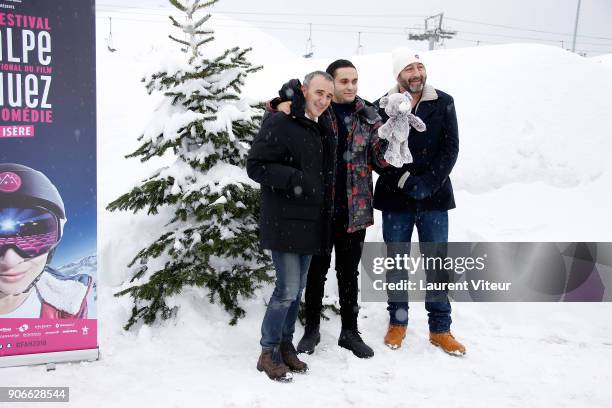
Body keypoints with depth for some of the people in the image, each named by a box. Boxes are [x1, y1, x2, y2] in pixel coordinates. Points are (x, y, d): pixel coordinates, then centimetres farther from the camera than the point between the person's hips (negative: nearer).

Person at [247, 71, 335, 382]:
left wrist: (324, 212, 15)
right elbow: (255, 166, -15)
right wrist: (294, 178, -23)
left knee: (298, 289, 13)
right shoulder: (279, 123, -11)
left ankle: (285, 345, 27)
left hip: (310, 222, 8)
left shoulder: (321, 130, 15)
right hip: (284, 222, -8)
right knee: (287, 289, -7)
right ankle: (268, 353, 11)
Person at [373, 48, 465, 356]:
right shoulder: (382, 107, -2)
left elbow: (450, 149, -3)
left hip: (434, 198, 1)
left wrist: (426, 184, -14)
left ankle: (440, 329, 20)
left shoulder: (443, 104, 1)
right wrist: (404, 180, -15)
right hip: (395, 199, 0)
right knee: (396, 262, 10)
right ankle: (397, 322, 27)